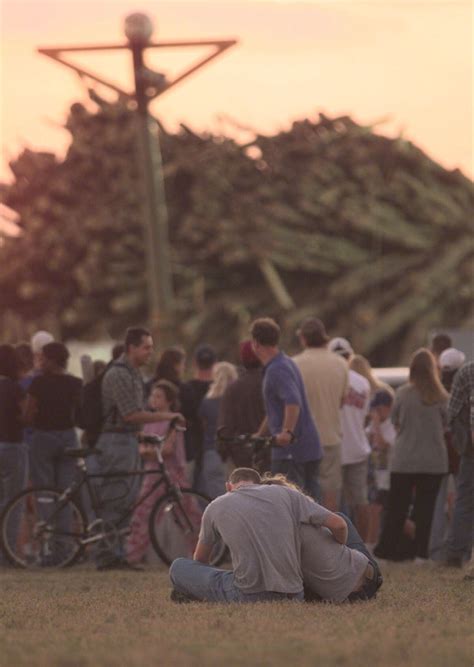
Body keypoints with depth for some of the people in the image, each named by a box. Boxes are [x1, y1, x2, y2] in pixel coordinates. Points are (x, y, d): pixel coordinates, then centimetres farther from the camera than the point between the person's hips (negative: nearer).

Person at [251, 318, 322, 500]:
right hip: (311, 449, 10)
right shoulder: (286, 363, 18)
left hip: (290, 451, -10)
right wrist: (258, 436, 33)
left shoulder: (277, 370, -14)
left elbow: (293, 403, -31)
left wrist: (287, 432, -41)